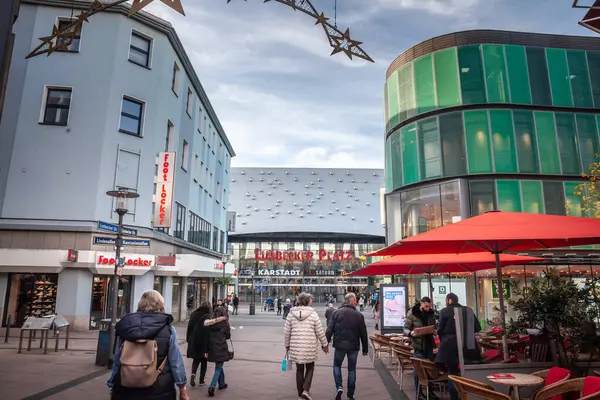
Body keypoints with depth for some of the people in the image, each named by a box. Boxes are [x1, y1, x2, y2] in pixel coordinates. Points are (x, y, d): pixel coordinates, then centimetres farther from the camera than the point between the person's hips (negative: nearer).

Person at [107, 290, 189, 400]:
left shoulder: (126, 326, -1)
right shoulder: (168, 328, -9)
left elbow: (117, 361, 4)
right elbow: (176, 361, -8)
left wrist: (112, 385, 17)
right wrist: (182, 387, 2)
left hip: (127, 389, 2)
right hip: (159, 390, -2)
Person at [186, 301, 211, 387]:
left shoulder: (194, 315, 0)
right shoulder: (207, 317, -15)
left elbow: (189, 328, 6)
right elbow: (208, 332, -18)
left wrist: (188, 340, 16)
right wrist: (207, 348, -15)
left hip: (193, 342, 4)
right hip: (204, 343, -4)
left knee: (196, 360, 19)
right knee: (204, 361, 13)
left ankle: (193, 374, -6)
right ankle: (201, 380, 18)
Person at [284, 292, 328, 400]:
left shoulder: (291, 314, 0)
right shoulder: (313, 314, -8)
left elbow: (286, 332, 4)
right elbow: (320, 332, -3)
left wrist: (287, 345, 16)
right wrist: (324, 344, 10)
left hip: (295, 347, 3)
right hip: (310, 347, -2)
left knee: (299, 369, 16)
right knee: (310, 368, 16)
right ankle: (306, 390, 0)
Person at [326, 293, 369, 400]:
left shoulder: (337, 312, -4)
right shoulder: (359, 315, -4)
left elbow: (330, 329, -6)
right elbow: (363, 333, 0)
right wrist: (365, 348, 10)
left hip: (340, 344, 0)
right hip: (353, 346, 0)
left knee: (337, 365, 19)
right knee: (352, 369, 12)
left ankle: (339, 387, 0)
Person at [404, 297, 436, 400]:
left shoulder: (431, 313, 1)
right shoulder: (412, 313, -12)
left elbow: (434, 326, 14)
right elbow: (405, 329, -10)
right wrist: (411, 333, -31)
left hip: (429, 343, 5)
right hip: (418, 344, -5)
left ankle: (430, 390, 26)